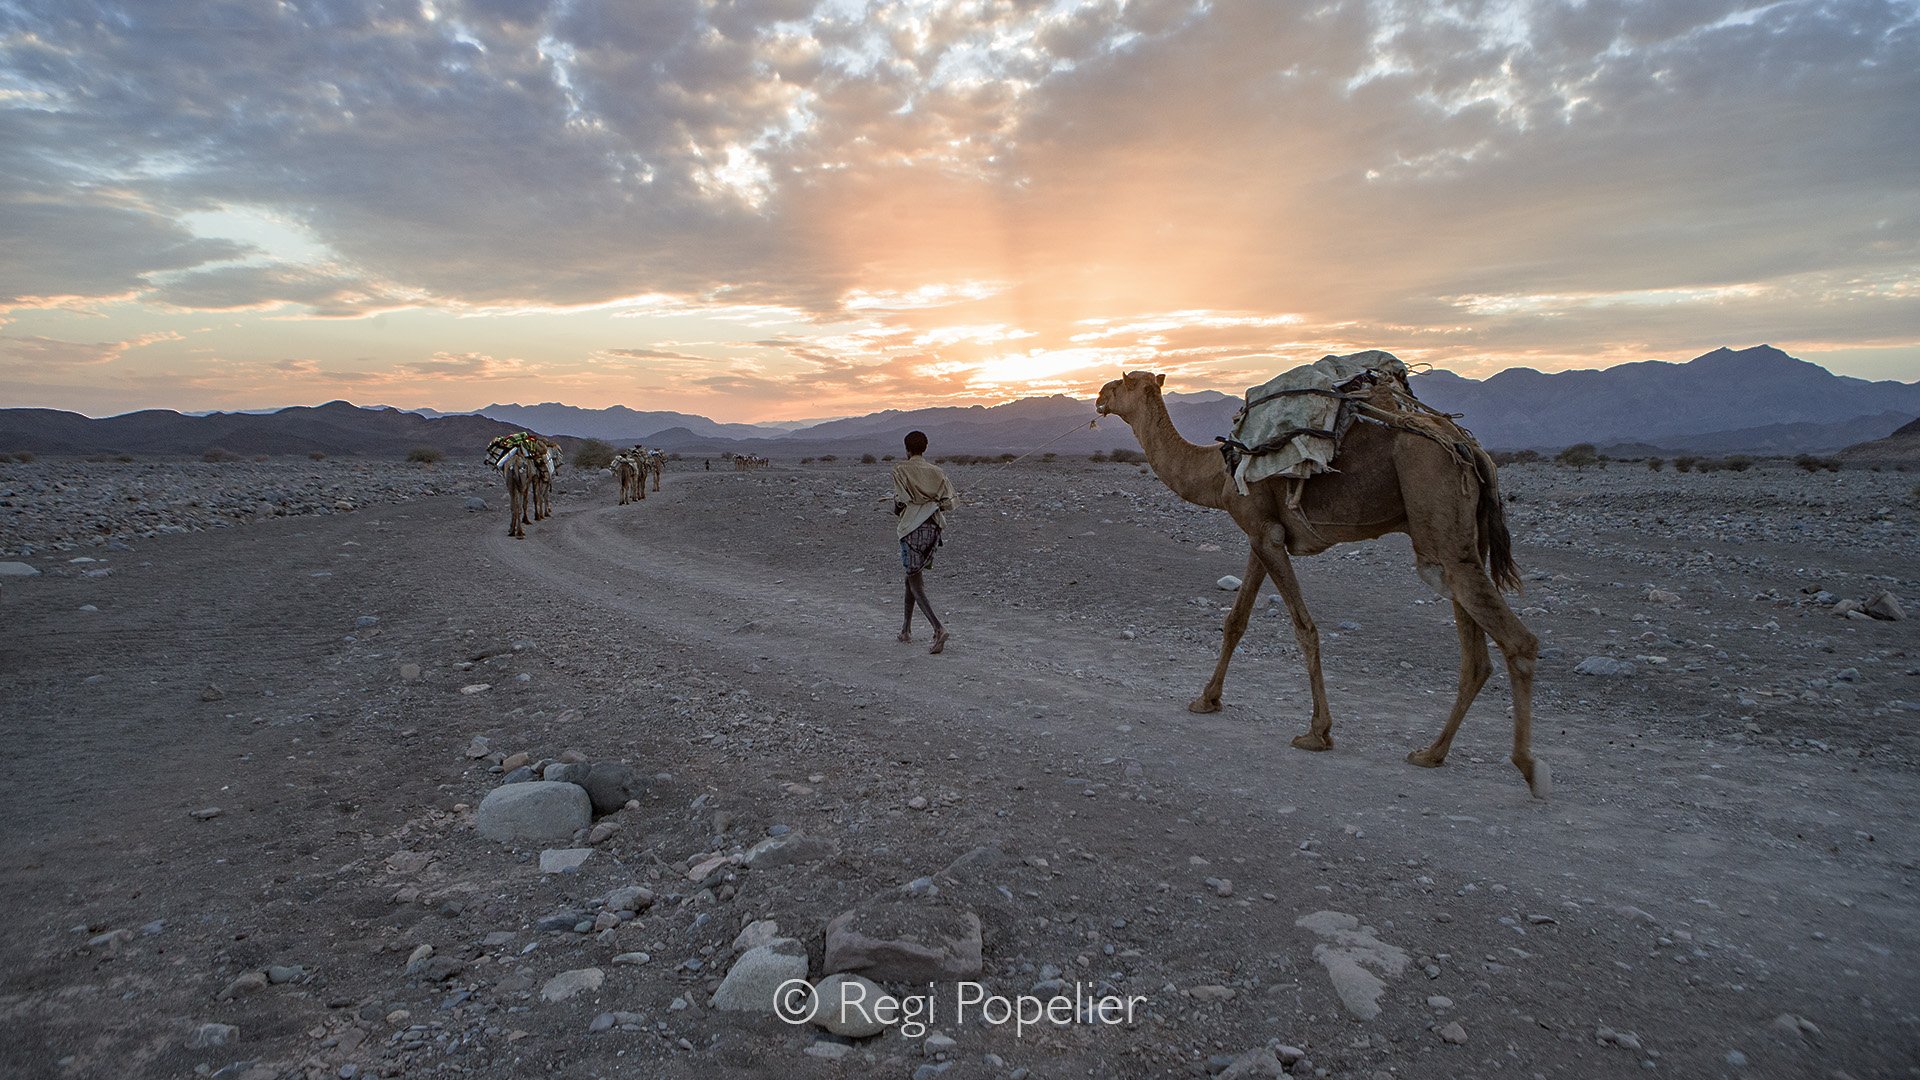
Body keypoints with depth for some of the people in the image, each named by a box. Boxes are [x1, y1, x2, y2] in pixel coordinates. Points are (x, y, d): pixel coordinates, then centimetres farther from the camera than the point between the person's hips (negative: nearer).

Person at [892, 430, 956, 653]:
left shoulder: (901, 471, -4)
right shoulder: (936, 471, 9)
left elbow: (899, 505, -10)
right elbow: (948, 503, 2)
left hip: (912, 530, -5)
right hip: (933, 528, 5)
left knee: (916, 582, -5)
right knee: (912, 575, 21)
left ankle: (938, 629, -24)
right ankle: (906, 628, 29)